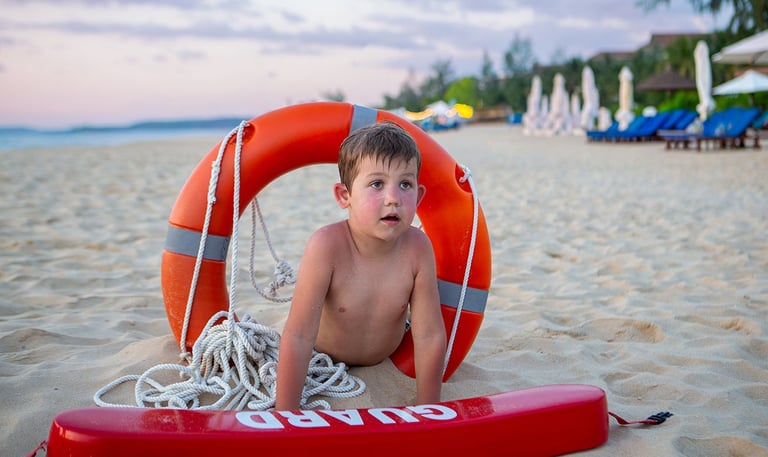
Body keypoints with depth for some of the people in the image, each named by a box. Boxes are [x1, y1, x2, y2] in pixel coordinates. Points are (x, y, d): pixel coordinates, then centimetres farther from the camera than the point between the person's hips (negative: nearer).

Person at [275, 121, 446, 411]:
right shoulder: (327, 246, -39)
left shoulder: (417, 248, -32)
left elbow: (430, 336, -25)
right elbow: (298, 338, -38)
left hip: (389, 356, 2)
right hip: (323, 357, -2)